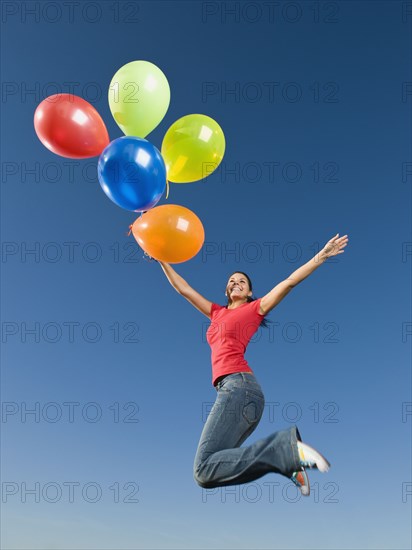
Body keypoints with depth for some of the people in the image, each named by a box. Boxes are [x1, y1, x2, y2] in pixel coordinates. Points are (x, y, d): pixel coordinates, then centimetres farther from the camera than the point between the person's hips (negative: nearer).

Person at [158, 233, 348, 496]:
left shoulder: (255, 308, 12)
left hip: (239, 386, -8)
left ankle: (289, 448, -18)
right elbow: (184, 289, 33)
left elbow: (289, 281, 10)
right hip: (230, 389, 8)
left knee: (204, 470, -21)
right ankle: (286, 453, -1)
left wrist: (322, 255, 8)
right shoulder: (217, 312, 27)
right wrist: (162, 260, 35)